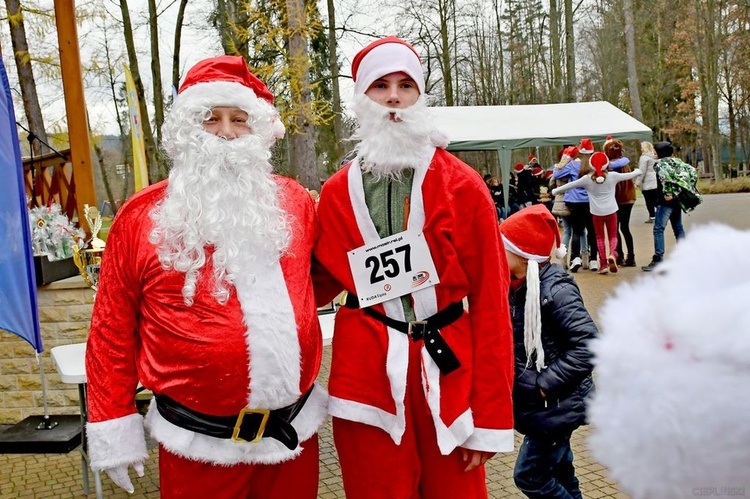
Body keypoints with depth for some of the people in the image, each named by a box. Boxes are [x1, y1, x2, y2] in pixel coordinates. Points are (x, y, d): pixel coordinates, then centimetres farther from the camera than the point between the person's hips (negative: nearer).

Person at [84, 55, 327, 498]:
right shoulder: (142, 217, -5)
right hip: (198, 443, -2)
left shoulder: (294, 201, 1)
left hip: (294, 430, 3)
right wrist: (113, 428, 0)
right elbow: (114, 328, -1)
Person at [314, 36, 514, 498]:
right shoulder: (336, 194, 3)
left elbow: (490, 300, -5)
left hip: (448, 372, -1)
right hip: (367, 378, 2)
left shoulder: (463, 186, -4)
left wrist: (491, 413, -6)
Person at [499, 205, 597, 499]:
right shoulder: (515, 286, 1)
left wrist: (545, 384, -24)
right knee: (558, 471, 21)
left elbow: (588, 345, -27)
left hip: (557, 404, -8)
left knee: (529, 475, -1)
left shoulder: (556, 289, -23)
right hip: (536, 402, 8)